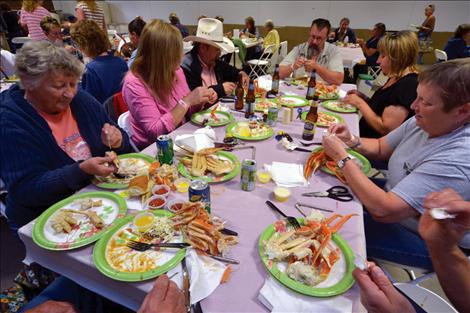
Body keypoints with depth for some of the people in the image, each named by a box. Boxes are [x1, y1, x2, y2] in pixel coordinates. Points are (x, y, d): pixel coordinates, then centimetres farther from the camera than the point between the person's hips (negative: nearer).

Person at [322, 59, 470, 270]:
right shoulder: (424, 122, -8)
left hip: (427, 243, -7)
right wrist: (352, 141, -13)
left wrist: (341, 157, -29)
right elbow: (381, 147, 8)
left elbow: (384, 210, -36)